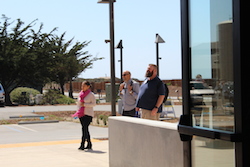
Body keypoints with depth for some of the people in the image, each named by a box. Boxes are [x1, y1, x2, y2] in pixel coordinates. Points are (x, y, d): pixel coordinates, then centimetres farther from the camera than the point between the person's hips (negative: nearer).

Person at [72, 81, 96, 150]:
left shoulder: (91, 94, -6)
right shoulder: (80, 94, 12)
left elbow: (94, 104, -10)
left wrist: (84, 104, -18)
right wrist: (77, 112, 16)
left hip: (88, 114, -7)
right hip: (81, 113, 7)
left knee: (84, 128, -14)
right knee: (85, 129, 8)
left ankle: (82, 144, -15)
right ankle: (89, 144, 17)